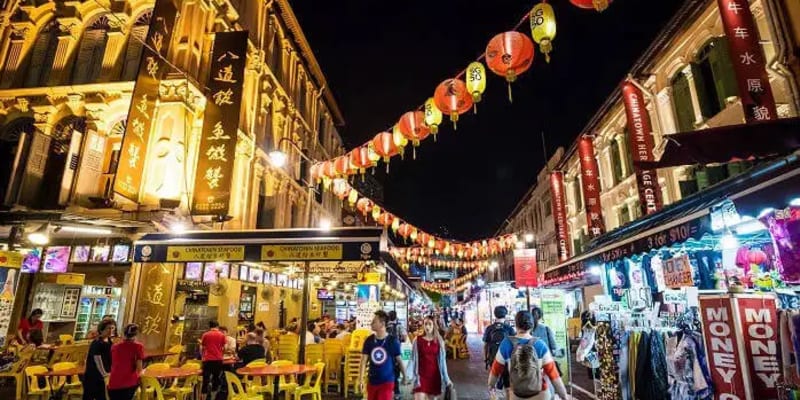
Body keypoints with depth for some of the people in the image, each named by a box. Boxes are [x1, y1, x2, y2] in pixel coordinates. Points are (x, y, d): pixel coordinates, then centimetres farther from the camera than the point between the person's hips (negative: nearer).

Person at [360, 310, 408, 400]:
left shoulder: (393, 340, -11)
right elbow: (364, 361, -3)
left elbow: (399, 360, 0)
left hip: (387, 381, -4)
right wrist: (361, 379, -10)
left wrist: (404, 376, 8)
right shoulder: (369, 340, -3)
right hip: (372, 381, 4)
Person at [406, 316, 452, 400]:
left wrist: (446, 378, 5)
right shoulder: (417, 341, -3)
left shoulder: (439, 341, 1)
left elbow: (442, 360, 5)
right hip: (421, 375, -2)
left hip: (434, 375, 2)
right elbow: (413, 359, -2)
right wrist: (409, 375, -11)